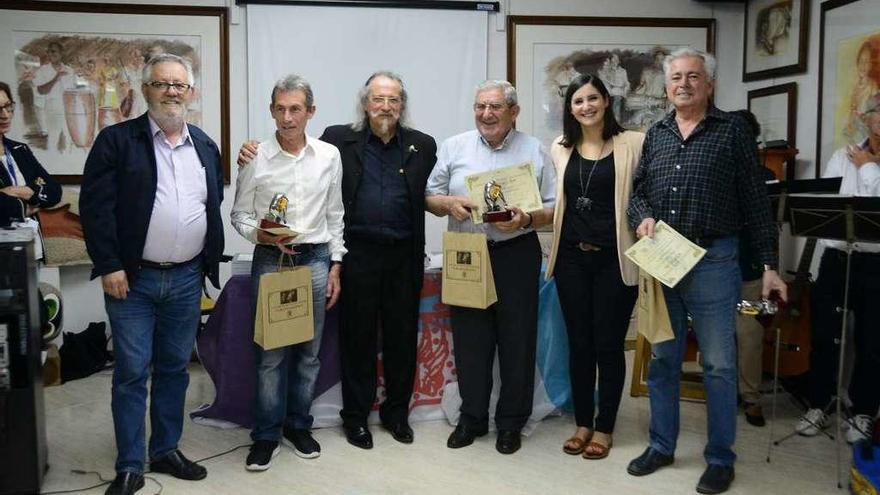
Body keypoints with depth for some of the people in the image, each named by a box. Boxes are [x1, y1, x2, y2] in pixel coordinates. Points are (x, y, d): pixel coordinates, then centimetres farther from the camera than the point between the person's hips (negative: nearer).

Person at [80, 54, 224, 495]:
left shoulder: (205, 147, 10)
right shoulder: (117, 140, -4)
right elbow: (95, 206, -9)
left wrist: (211, 263, 12)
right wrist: (109, 266, -14)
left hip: (187, 279, 4)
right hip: (132, 278, -4)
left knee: (174, 368, 13)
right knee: (132, 373, 2)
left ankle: (166, 451, 28)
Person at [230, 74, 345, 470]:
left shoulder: (329, 155, 2)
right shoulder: (256, 157, -3)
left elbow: (334, 216, 8)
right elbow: (239, 215, 2)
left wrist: (335, 266, 5)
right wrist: (263, 235, -17)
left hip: (316, 259, 2)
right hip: (270, 260, -2)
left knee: (308, 351, 10)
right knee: (270, 353, 2)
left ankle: (299, 426, 27)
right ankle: (267, 435, 16)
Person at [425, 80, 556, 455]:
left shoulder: (535, 151, 3)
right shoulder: (454, 147, 8)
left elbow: (553, 209, 2)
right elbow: (430, 196, 9)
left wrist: (527, 219, -18)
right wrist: (449, 203, -13)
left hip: (516, 254, -1)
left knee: (517, 340, 5)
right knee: (469, 339, 8)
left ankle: (511, 423, 20)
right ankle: (472, 418, 24)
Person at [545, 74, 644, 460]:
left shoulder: (632, 144, -3)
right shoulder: (560, 149, 9)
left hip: (614, 258, -3)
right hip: (571, 257, 4)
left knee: (608, 345, 5)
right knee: (578, 343, 11)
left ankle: (604, 428, 21)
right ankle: (582, 423, 26)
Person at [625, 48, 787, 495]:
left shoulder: (732, 131, 0)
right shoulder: (655, 135, 12)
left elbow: (754, 201, -1)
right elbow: (637, 189, 14)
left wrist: (769, 264, -4)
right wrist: (642, 217, -9)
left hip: (712, 261, -4)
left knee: (718, 364, 3)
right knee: (662, 359, 13)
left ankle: (720, 458, 18)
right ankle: (661, 446, 28)